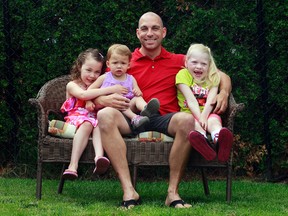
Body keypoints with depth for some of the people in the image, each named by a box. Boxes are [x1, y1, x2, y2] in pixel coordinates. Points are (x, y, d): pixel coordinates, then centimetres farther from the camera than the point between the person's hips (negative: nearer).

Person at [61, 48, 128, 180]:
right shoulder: (72, 85, 7)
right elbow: (83, 94, -15)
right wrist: (110, 89, -18)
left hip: (95, 118, 3)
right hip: (76, 118, -3)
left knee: (99, 124, -33)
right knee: (87, 124, -37)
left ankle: (99, 157, -60)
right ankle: (73, 165, -49)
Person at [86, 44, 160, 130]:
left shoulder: (131, 79, 17)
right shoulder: (104, 78, 11)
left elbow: (138, 94, 13)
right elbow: (90, 90, 11)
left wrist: (138, 92, -11)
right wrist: (89, 101, -6)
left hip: (128, 107, 2)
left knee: (137, 99, -21)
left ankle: (145, 109, -56)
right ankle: (134, 118, -51)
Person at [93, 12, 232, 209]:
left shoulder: (178, 61, 19)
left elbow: (222, 76, 22)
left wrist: (224, 93, -1)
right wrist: (104, 100, -13)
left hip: (165, 119, 0)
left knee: (187, 119, -34)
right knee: (106, 115, -31)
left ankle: (173, 192, -24)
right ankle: (128, 191, -34)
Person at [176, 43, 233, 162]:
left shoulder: (213, 78, 11)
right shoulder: (183, 74, 2)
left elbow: (210, 101, -7)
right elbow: (191, 100, -11)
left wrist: (204, 116, -26)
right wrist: (199, 118, -25)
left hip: (207, 114, 2)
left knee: (214, 120, -31)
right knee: (195, 123, -34)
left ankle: (220, 141, -68)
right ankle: (202, 141, -70)